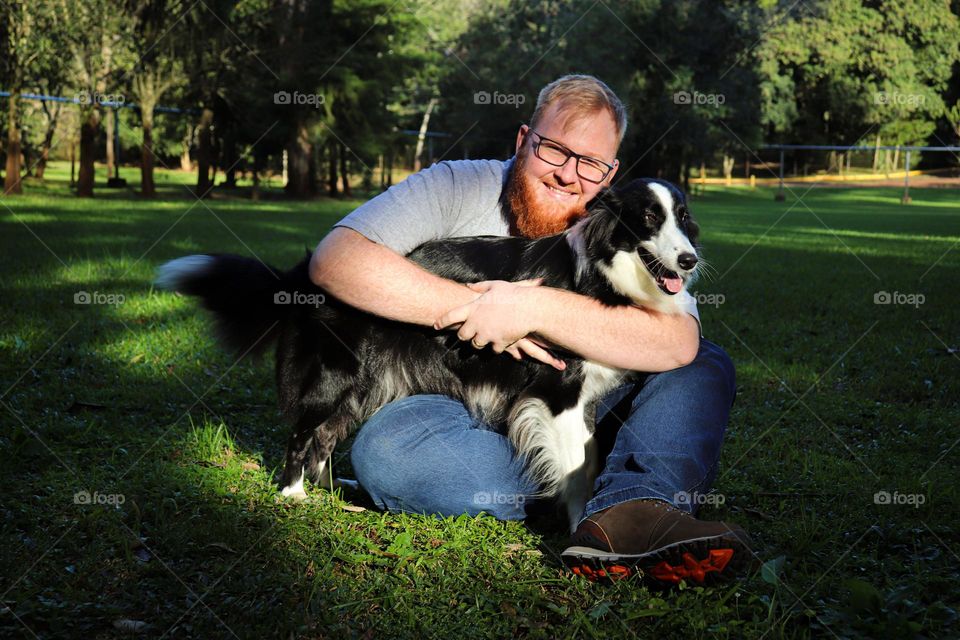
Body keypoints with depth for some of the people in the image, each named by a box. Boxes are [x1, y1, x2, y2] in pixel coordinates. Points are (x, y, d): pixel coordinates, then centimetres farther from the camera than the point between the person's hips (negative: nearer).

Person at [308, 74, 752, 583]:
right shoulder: (457, 188, -3)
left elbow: (679, 342, -19)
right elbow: (334, 258, -17)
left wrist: (536, 309, -27)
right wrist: (472, 308, -21)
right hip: (458, 417, -2)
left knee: (706, 366, -11)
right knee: (386, 446, -34)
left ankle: (627, 513, -40)